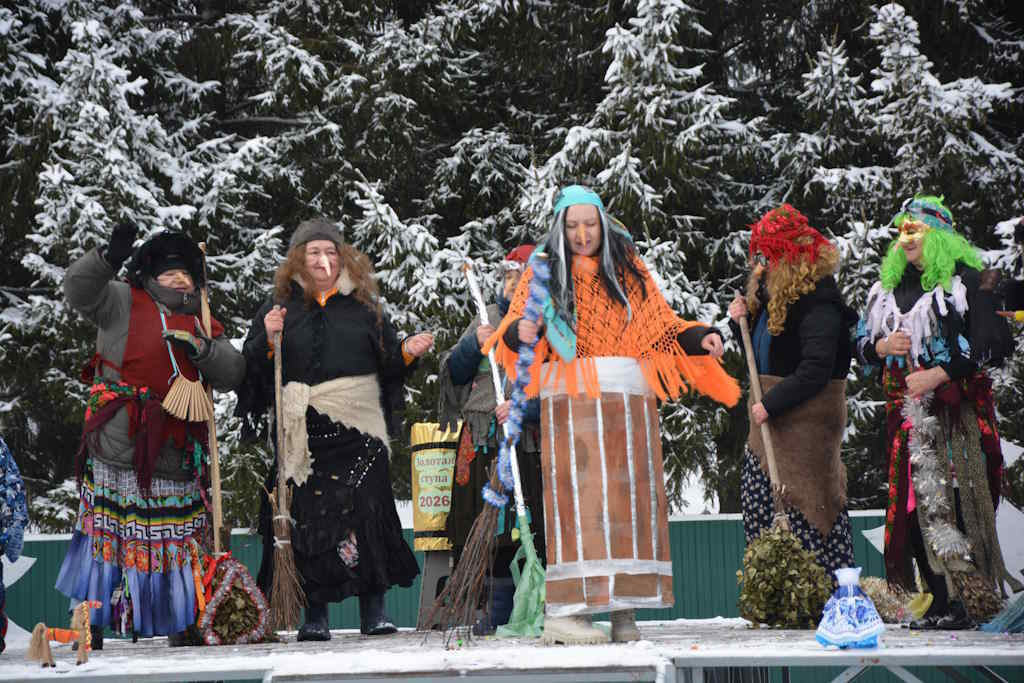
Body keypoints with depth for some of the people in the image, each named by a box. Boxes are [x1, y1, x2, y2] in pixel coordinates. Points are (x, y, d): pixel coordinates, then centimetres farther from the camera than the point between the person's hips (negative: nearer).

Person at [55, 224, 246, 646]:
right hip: (120, 441, -4)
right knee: (106, 530, 0)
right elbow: (79, 289, -9)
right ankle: (90, 616, 9)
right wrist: (109, 258, -25)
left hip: (176, 451, 4)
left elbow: (232, 374, 6)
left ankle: (181, 625, 19)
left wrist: (202, 348, -12)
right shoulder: (123, 303, 7)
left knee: (180, 538, 9)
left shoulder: (203, 326, 18)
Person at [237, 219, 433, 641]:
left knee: (366, 514, -4)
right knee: (308, 518, -1)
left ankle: (373, 610, 3)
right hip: (303, 435, 0)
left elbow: (387, 364, 13)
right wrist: (267, 339, -12)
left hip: (357, 430, 0)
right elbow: (253, 369, 5)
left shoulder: (363, 306, 12)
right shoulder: (281, 307, 9)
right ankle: (315, 615, 5)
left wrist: (407, 351, -6)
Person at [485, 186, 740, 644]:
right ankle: (563, 610, -16)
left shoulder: (629, 270, 15)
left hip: (628, 398, 3)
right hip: (570, 400, -3)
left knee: (628, 495, -3)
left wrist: (701, 338, -2)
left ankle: (625, 608, -1)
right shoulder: (543, 272, 10)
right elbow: (512, 332, 2)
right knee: (577, 493, -13)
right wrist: (521, 332, -20)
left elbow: (662, 324, 15)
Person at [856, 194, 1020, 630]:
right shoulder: (887, 289, 17)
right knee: (914, 507, 2)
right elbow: (861, 343, 22)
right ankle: (944, 604, 8)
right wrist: (880, 346, -2)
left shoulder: (966, 281, -1)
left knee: (961, 506, -12)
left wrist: (939, 373, -16)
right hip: (908, 414, 6)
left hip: (957, 411, -6)